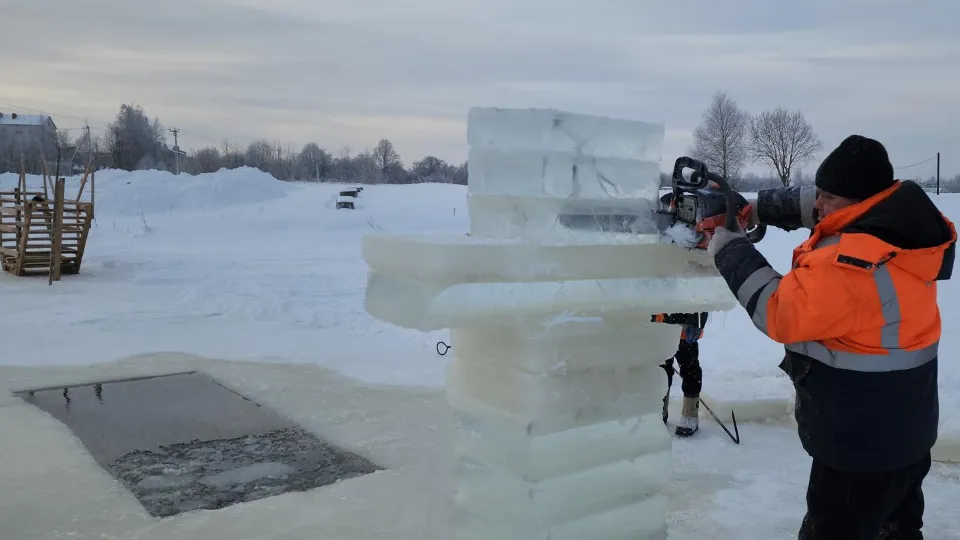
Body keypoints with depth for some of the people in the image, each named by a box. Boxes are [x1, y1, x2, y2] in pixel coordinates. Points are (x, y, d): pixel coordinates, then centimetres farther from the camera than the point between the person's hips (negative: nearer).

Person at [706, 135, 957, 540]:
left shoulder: (850, 264, -33)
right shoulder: (899, 220, -4)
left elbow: (777, 313, -25)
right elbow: (811, 204, 9)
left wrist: (729, 250, -16)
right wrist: (759, 207, 0)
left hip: (862, 446, -9)